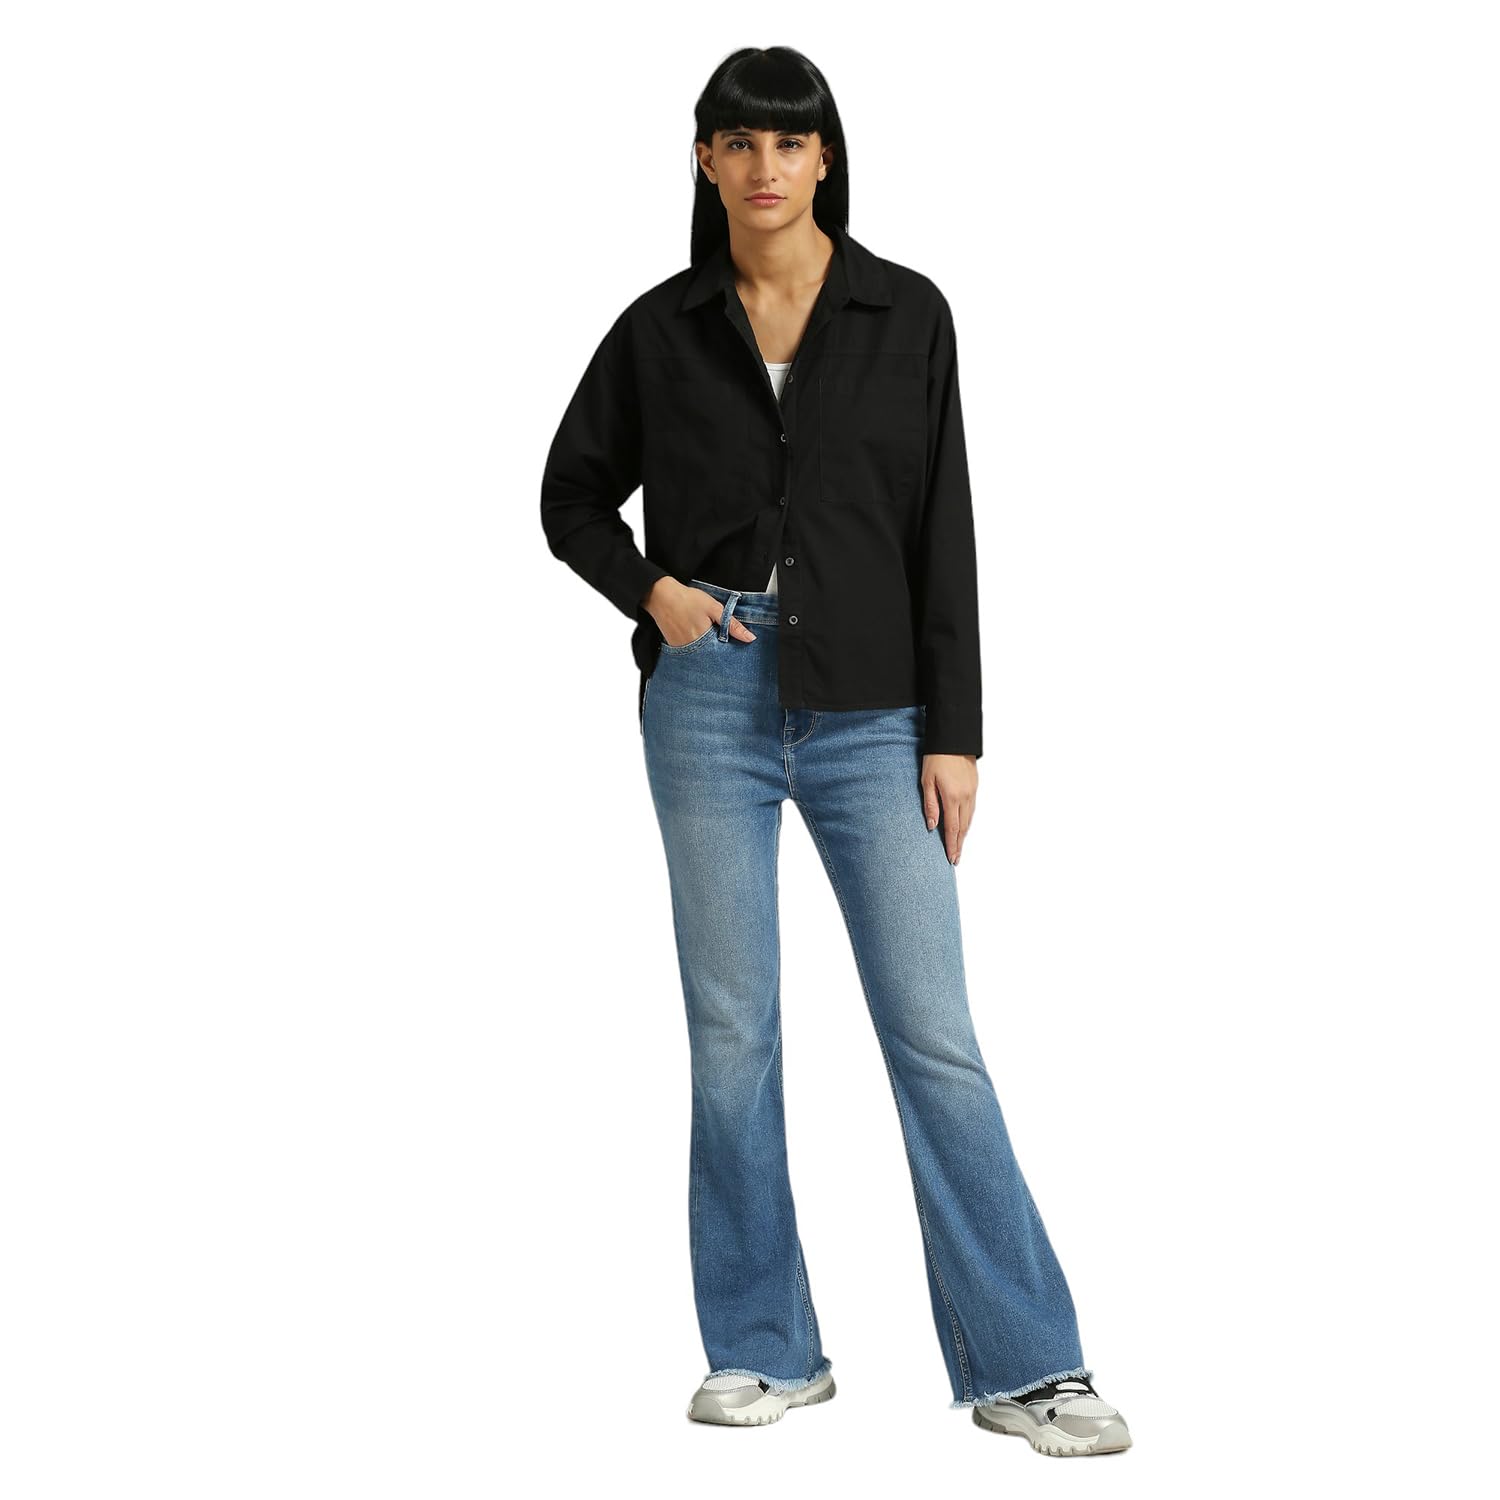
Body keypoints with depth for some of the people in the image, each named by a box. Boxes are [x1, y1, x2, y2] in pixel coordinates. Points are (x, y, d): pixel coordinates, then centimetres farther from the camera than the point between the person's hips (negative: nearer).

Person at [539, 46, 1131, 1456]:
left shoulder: (906, 314, 2)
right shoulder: (660, 327, 5)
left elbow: (943, 534, 1)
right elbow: (572, 493, 15)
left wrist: (953, 732, -4)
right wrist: (649, 589, -4)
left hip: (869, 713, -1)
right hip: (710, 703, 1)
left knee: (935, 1033, -3)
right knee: (732, 1029, 5)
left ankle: (1024, 1365, 5)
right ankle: (765, 1348, 17)